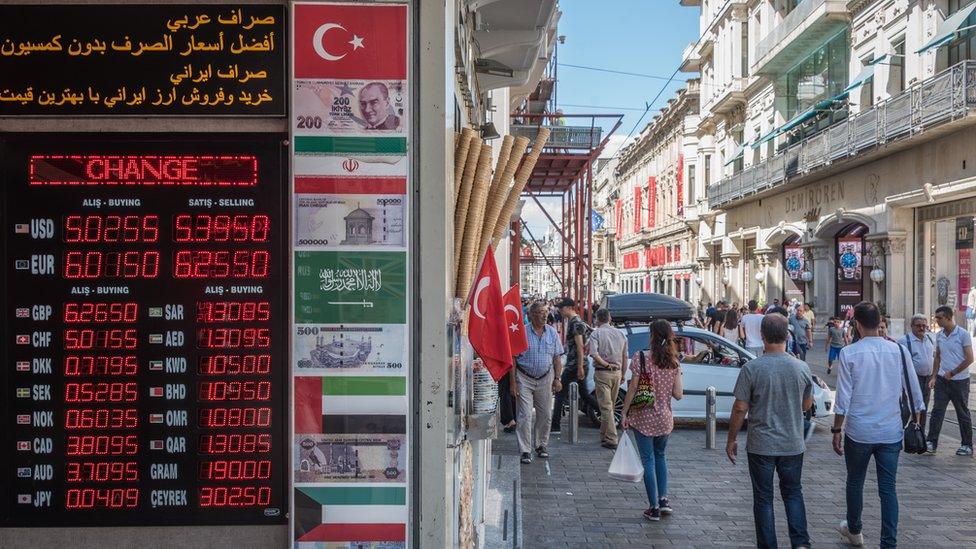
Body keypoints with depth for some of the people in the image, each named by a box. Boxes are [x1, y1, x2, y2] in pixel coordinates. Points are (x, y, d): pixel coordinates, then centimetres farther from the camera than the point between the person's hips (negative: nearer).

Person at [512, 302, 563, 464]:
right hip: (525, 379, -3)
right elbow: (513, 358, -4)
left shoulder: (552, 333, 5)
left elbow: (557, 358, 9)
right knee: (524, 415, -7)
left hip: (545, 378, 4)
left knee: (544, 415, 9)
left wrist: (557, 378, 1)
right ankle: (525, 451, -2)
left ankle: (541, 445, 27)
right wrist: (513, 381, -8)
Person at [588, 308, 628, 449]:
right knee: (610, 405, 17)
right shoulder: (620, 334, 10)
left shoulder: (596, 333, -6)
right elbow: (625, 357, 13)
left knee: (606, 406, -5)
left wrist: (606, 364, -11)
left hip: (602, 373, -5)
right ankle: (604, 435, 28)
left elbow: (594, 354, -21)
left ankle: (611, 439, -9)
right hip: (617, 373, 5)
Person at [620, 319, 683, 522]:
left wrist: (624, 412, -4)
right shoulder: (674, 363, -2)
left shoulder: (640, 358, -13)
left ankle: (654, 507, 8)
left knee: (648, 460, 5)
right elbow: (678, 395, -2)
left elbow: (632, 389, -12)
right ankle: (663, 499, 18)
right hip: (664, 418, 3)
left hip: (643, 417, -3)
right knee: (660, 455, 23)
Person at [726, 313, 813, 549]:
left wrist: (731, 439, -1)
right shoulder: (802, 368, -6)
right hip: (793, 444, 3)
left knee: (763, 498, 9)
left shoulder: (752, 368, -16)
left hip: (761, 446, -3)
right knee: (793, 493, 20)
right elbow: (807, 405, 7)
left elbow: (740, 408, -13)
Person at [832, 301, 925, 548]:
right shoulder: (899, 351, -2)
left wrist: (837, 430, -1)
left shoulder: (849, 353, -10)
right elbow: (914, 392, 4)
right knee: (888, 488, 6)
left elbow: (843, 399, -9)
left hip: (858, 432, -2)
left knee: (855, 482, 17)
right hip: (891, 432, 2)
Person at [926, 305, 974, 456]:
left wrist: (952, 373, -12)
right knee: (937, 411, -1)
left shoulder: (963, 334, -11)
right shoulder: (939, 335, 6)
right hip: (942, 380, 5)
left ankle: (967, 445, 18)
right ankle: (932, 443, 1)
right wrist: (934, 377, 7)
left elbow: (969, 359, -11)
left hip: (959, 380, -5)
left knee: (963, 414, 6)